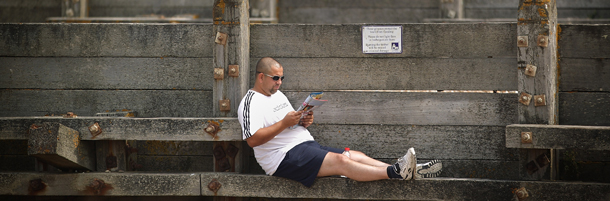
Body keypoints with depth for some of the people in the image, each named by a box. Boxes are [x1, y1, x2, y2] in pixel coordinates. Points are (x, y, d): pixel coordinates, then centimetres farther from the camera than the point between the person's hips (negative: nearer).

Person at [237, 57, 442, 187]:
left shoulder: (278, 95, 24)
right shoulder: (251, 102, -7)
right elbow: (252, 139, -20)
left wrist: (304, 122, 6)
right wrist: (284, 123, -19)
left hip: (309, 146, 9)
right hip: (285, 157, -9)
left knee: (356, 156, -7)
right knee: (340, 161, -26)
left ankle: (411, 170, -19)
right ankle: (395, 172, -38)